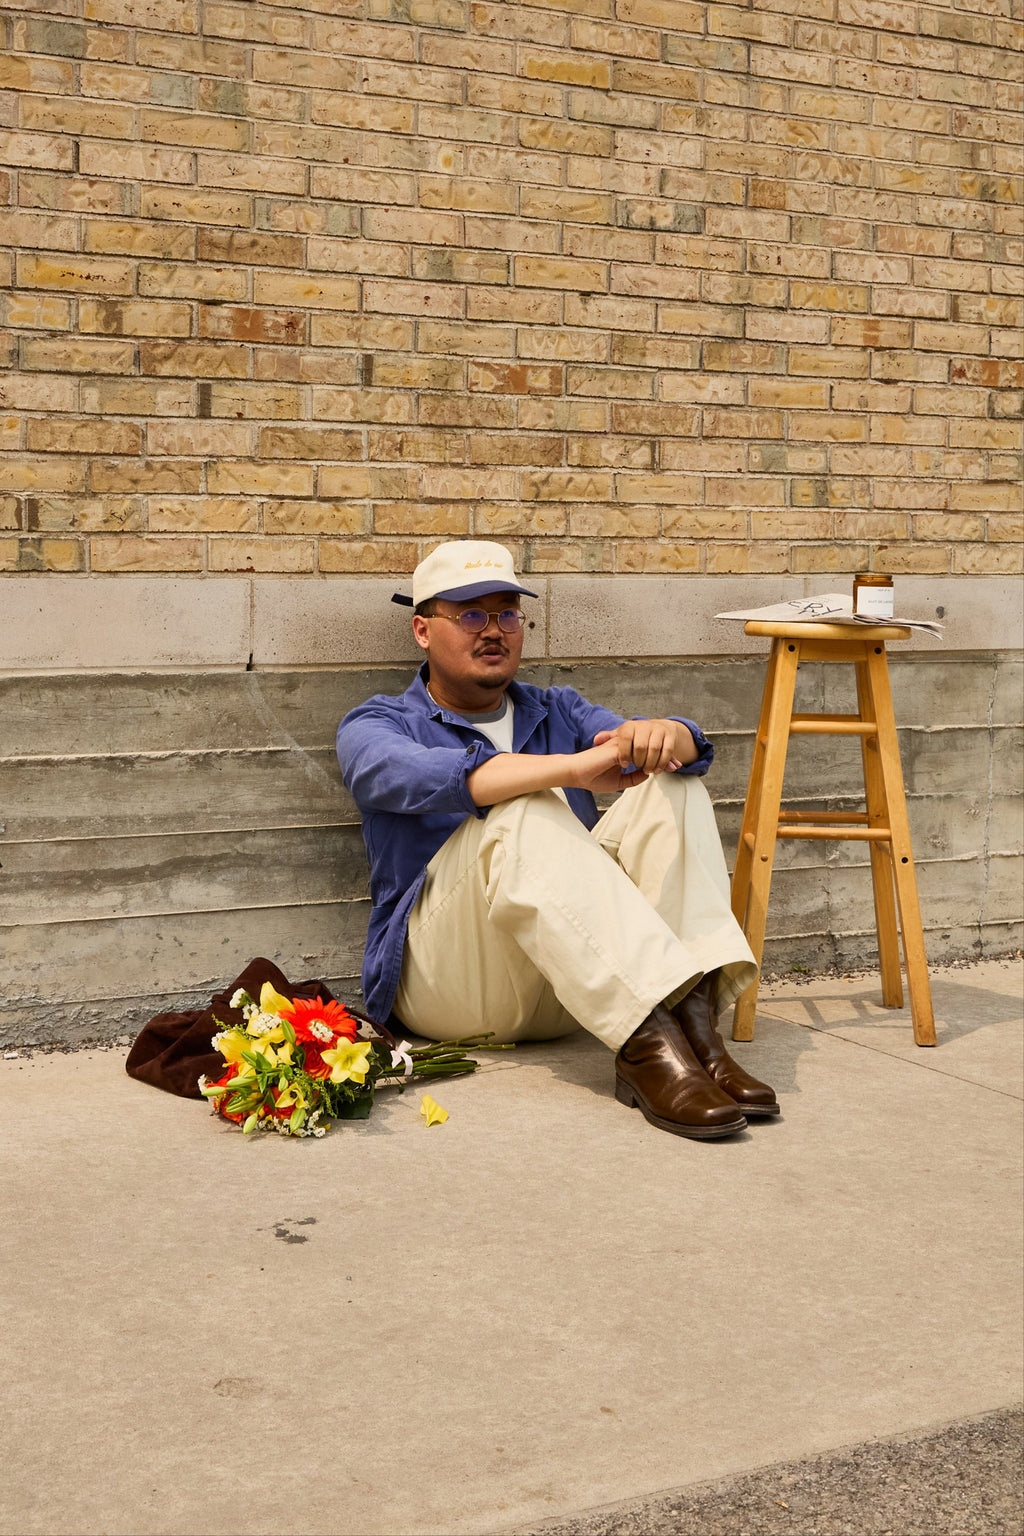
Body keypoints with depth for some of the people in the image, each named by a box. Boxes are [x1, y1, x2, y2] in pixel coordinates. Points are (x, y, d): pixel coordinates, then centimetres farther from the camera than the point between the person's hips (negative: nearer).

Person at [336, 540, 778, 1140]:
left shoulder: (557, 712, 22)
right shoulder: (376, 726, 8)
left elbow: (692, 746, 2)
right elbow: (419, 778, -19)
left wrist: (663, 735, -24)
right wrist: (574, 767, -33)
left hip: (579, 974, 5)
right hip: (444, 980, -4)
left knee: (672, 786, -11)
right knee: (526, 812, -29)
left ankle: (693, 1019, -32)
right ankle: (649, 1045, -45)